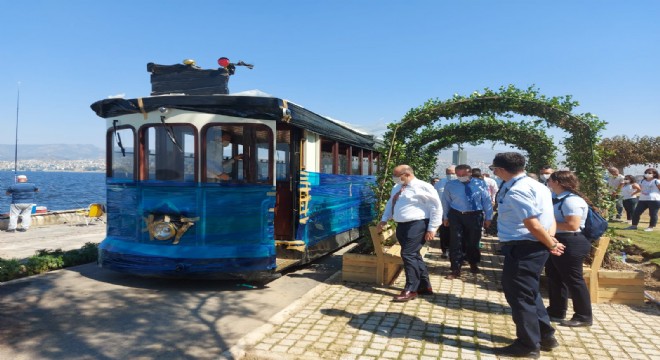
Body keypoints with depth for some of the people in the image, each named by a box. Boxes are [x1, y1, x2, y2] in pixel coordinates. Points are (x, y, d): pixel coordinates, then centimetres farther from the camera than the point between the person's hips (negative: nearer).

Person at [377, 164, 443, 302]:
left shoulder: (423, 187, -11)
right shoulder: (397, 188, 15)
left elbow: (436, 209, -11)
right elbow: (390, 204, 26)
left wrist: (431, 229, -14)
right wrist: (384, 220, 16)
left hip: (417, 225, -9)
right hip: (402, 226, 9)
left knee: (408, 255, -11)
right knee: (413, 255, 13)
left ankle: (411, 290, 0)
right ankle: (425, 286, 26)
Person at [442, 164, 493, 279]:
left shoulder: (480, 184, -7)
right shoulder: (450, 185, -3)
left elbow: (487, 201, -1)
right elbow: (445, 201, 6)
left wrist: (488, 217, 1)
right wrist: (445, 217, 9)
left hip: (475, 215, 0)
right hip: (456, 215, 0)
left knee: (473, 242, 15)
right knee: (456, 242, -1)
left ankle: (473, 264, 40)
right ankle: (456, 269, 7)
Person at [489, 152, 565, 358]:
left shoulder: (516, 190, -20)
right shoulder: (536, 185, 13)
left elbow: (534, 225, -24)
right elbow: (549, 218, 11)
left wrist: (551, 244, -10)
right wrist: (551, 240, -3)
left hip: (522, 249, -11)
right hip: (532, 247, 11)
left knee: (519, 295, 3)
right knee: (528, 293, 24)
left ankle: (528, 346, 17)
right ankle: (545, 336, 36)